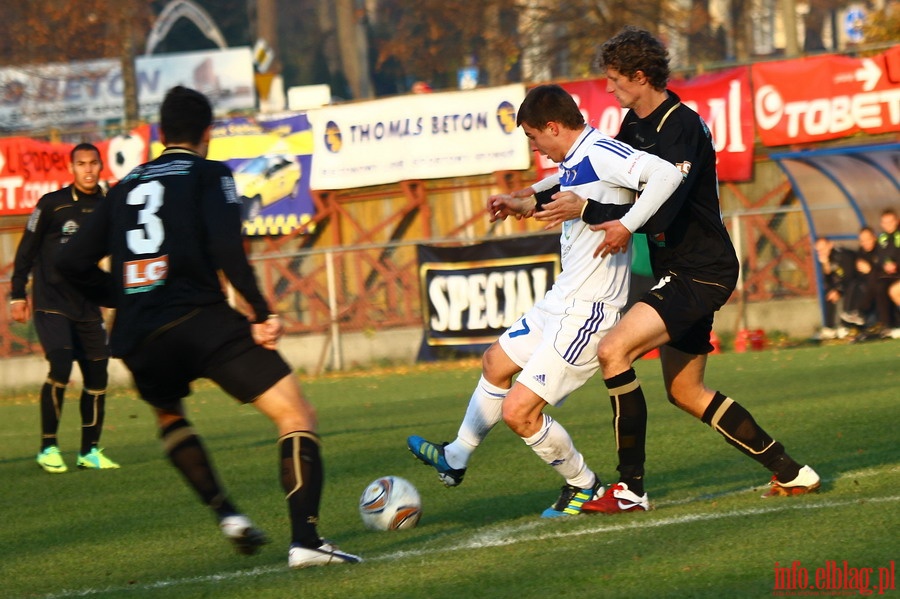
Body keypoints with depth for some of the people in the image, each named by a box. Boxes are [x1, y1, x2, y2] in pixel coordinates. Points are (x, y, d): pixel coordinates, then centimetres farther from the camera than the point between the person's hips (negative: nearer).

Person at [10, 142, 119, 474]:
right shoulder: (52, 205, -3)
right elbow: (26, 250, 3)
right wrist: (17, 295, 0)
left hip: (87, 306, 4)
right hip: (51, 302, -4)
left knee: (97, 377, 2)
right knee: (60, 367, -19)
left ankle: (90, 451, 14)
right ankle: (48, 447, -8)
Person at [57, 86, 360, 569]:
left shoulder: (125, 188, 21)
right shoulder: (209, 175, 6)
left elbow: (74, 264, 17)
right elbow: (226, 249, -12)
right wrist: (261, 312, -7)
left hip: (138, 342, 5)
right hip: (200, 320, -5)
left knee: (168, 416, 36)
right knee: (296, 416, -2)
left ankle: (225, 512, 20)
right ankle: (304, 539, -20)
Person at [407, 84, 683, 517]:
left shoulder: (600, 153, -20)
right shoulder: (573, 163, 10)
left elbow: (667, 174, -34)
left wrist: (627, 225, -37)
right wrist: (526, 203, 36)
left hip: (586, 315, -11)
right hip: (560, 302, 11)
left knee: (518, 412, -10)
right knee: (496, 363, 26)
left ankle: (584, 488, 10)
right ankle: (455, 459, 43)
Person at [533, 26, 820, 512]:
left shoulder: (683, 127, -18)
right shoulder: (635, 126, 10)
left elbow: (665, 206, -28)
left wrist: (587, 211, -30)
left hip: (701, 272, -10)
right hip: (681, 272, 10)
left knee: (613, 350, -21)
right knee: (686, 393, 14)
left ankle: (630, 489, -17)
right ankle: (789, 472, 21)